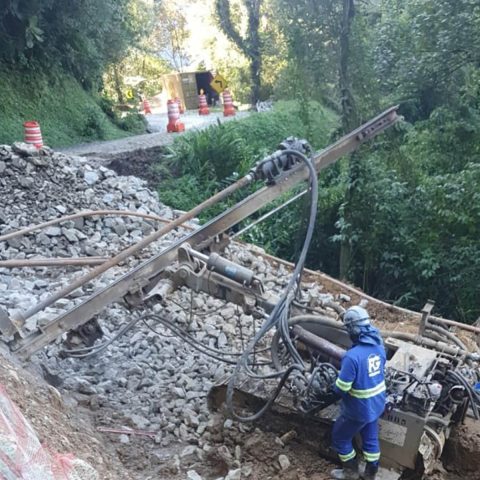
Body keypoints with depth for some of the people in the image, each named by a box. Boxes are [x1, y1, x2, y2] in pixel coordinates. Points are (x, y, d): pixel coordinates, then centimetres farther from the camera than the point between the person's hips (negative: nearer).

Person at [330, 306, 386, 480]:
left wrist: (337, 381, -2)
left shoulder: (352, 356, -32)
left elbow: (341, 387, -26)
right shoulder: (379, 346, -7)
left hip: (359, 409, -7)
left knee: (340, 438, 17)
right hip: (376, 403, 7)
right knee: (371, 438, 25)